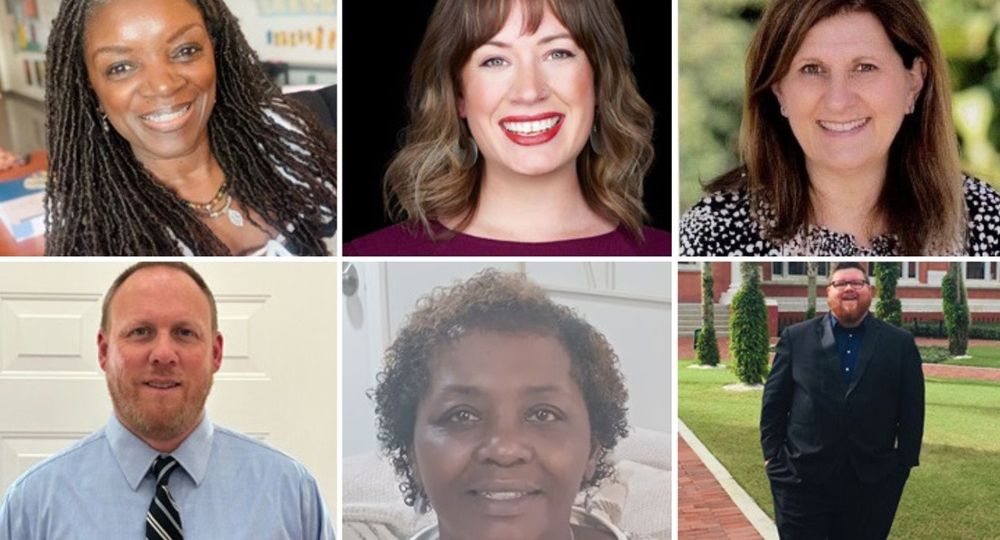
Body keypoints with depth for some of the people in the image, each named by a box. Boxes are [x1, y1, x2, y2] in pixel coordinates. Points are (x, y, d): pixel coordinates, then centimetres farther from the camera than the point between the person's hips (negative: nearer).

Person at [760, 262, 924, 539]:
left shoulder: (900, 343, 6)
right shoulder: (796, 337, 5)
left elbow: (912, 410, 6)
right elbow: (773, 402, 6)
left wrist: (904, 465, 1)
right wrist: (773, 458, 1)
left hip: (871, 483, 1)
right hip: (802, 478, 0)